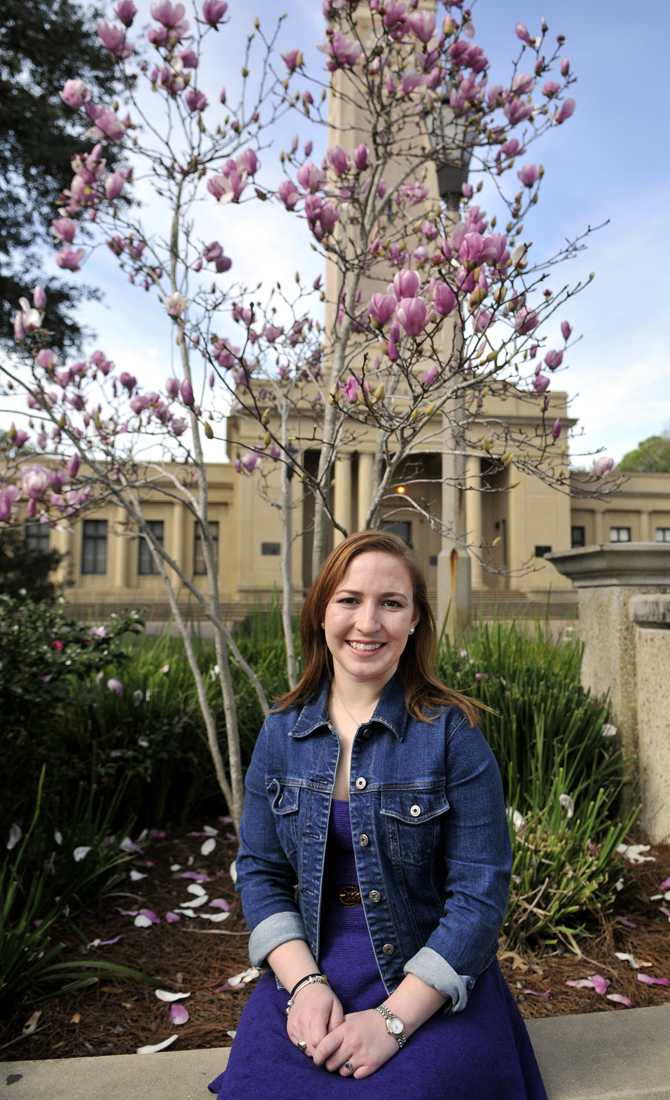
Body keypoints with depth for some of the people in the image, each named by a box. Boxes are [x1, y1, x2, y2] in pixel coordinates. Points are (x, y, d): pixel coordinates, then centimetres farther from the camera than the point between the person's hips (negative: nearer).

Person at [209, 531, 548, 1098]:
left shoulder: (452, 732, -12)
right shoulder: (282, 732, -1)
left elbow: (479, 892, -12)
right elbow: (260, 870, 3)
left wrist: (394, 1019, -18)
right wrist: (305, 983, -11)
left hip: (433, 988, -2)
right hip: (308, 970, 3)